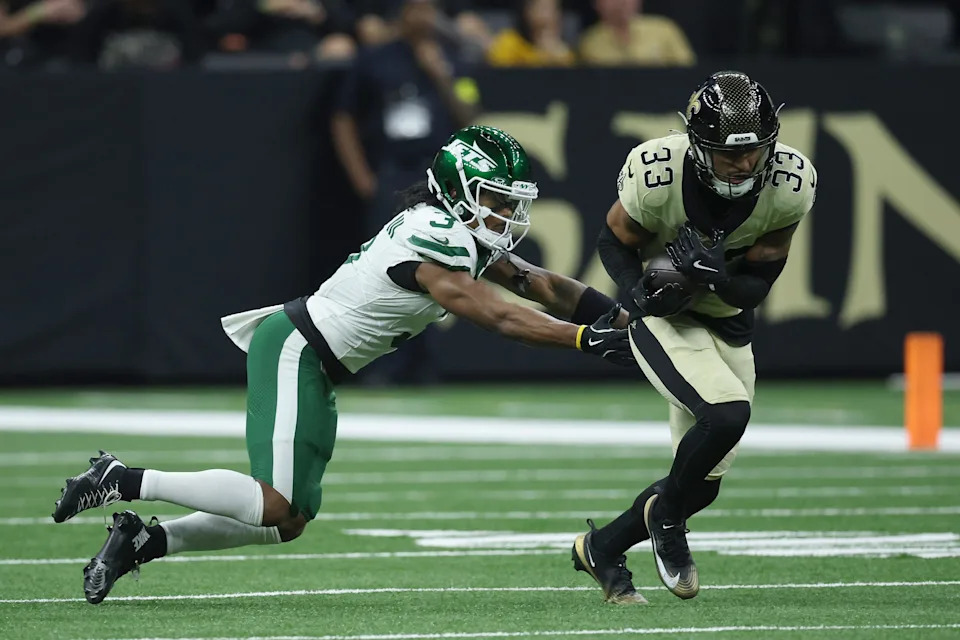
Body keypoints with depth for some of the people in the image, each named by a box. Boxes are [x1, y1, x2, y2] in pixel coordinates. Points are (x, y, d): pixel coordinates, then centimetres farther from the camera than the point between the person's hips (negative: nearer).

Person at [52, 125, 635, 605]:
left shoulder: (469, 235, 8)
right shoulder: (434, 244, -21)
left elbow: (541, 285, 9)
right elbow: (498, 318, -24)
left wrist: (625, 318, 2)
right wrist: (587, 340, -26)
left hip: (318, 369, 10)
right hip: (295, 351, -10)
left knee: (289, 521, 9)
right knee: (277, 508, -17)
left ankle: (142, 541, 12)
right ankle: (124, 481, -10)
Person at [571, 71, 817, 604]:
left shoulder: (788, 186, -20)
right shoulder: (657, 174, -28)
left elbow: (756, 286, -12)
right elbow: (614, 242, -8)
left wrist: (714, 276, -32)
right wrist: (641, 291, -27)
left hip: (727, 326, 5)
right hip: (662, 317, -4)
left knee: (702, 484, 7)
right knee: (727, 413, -30)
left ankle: (601, 548, 32)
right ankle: (666, 514, -1)